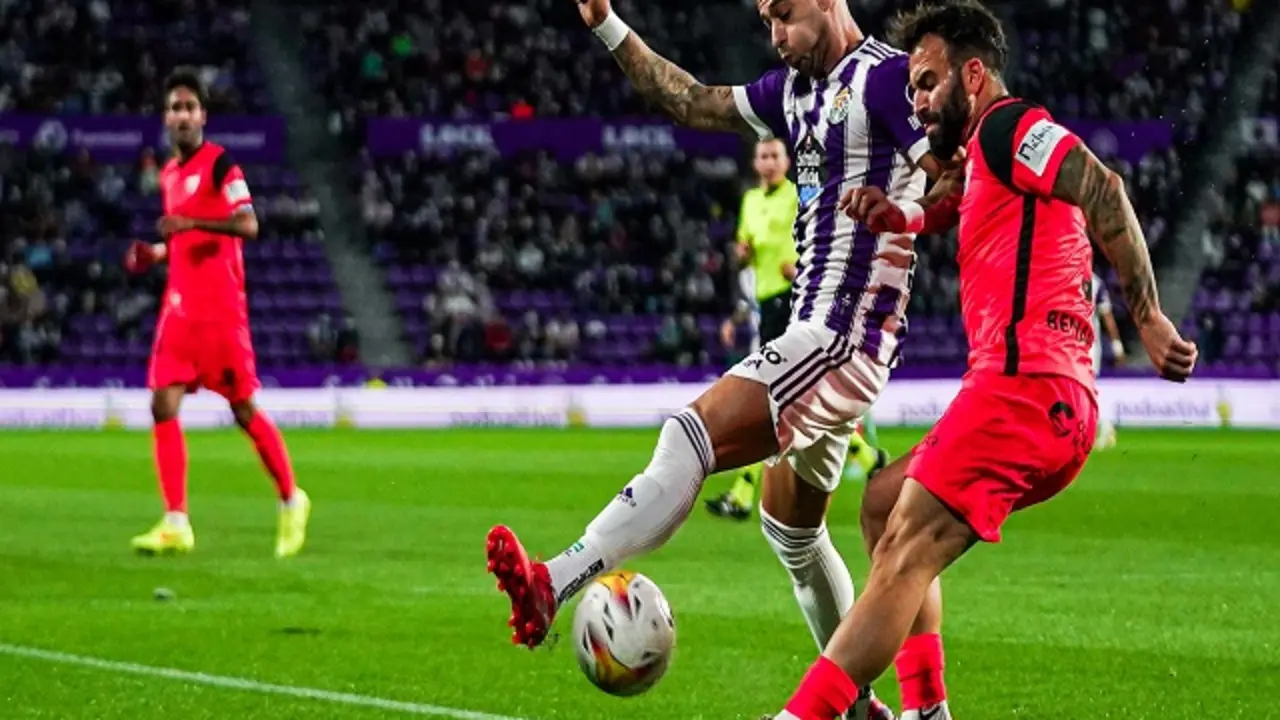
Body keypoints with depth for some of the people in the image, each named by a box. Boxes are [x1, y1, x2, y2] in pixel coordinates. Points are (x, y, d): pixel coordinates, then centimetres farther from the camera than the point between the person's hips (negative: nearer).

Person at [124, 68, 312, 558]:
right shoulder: (169, 174, 16)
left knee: (243, 409, -1)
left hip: (220, 308, -7)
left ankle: (291, 500, 18)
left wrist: (191, 223, -28)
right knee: (163, 405, -5)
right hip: (179, 306, 7)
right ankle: (175, 523, -5)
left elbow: (247, 225, -19)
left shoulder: (220, 164, -7)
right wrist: (155, 254, 12)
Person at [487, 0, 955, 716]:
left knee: (691, 438, -23)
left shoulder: (885, 76, -10)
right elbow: (694, 103, 24)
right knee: (793, 529, 19)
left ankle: (551, 587, -33)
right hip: (812, 332, 11)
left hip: (844, 335, -11)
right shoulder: (794, 87, 17)